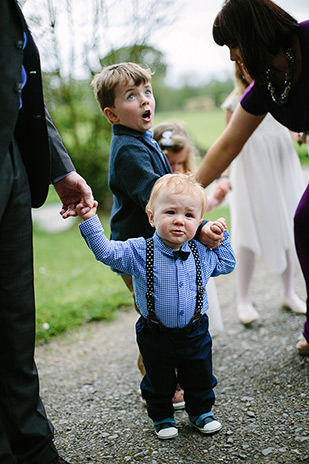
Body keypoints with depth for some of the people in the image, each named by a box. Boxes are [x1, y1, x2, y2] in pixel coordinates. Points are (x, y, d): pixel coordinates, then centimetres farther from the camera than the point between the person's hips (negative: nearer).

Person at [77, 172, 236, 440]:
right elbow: (106, 251, -23)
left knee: (200, 378, 19)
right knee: (159, 382, 16)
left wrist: (222, 236, 3)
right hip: (156, 335, -2)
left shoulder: (202, 253, -5)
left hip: (195, 334, 3)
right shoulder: (139, 252, -17)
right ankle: (162, 416, 40)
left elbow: (226, 264, 13)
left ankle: (201, 411, 43)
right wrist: (90, 219, -31)